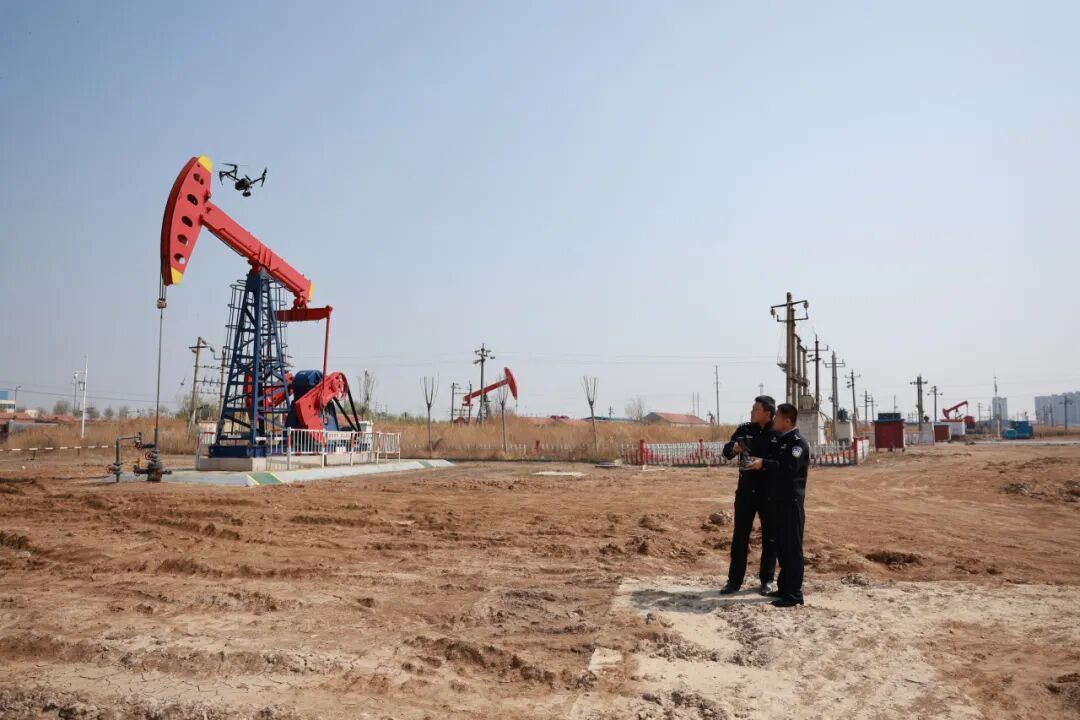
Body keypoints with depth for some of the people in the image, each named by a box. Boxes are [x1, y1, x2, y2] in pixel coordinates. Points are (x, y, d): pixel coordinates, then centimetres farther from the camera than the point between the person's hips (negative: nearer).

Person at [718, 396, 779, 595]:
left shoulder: (778, 434, -8)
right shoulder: (744, 429, 3)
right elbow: (726, 451, 7)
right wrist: (733, 448, -15)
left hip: (770, 493, -3)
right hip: (745, 491, 3)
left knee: (769, 537, 9)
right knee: (740, 536, 7)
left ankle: (767, 580, 21)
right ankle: (734, 580, 15)